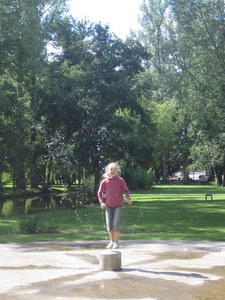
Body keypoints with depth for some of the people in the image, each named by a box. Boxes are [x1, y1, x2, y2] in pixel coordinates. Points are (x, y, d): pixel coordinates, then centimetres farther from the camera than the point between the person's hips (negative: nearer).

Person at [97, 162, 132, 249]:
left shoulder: (121, 180, -6)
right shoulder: (104, 182, -3)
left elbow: (126, 190, 3)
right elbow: (100, 193, 6)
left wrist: (128, 198, -15)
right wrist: (101, 203, -7)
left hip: (118, 205, -2)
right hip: (109, 205, 2)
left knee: (115, 223, -10)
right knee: (109, 224, 1)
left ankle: (116, 242, 4)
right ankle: (112, 241, 20)